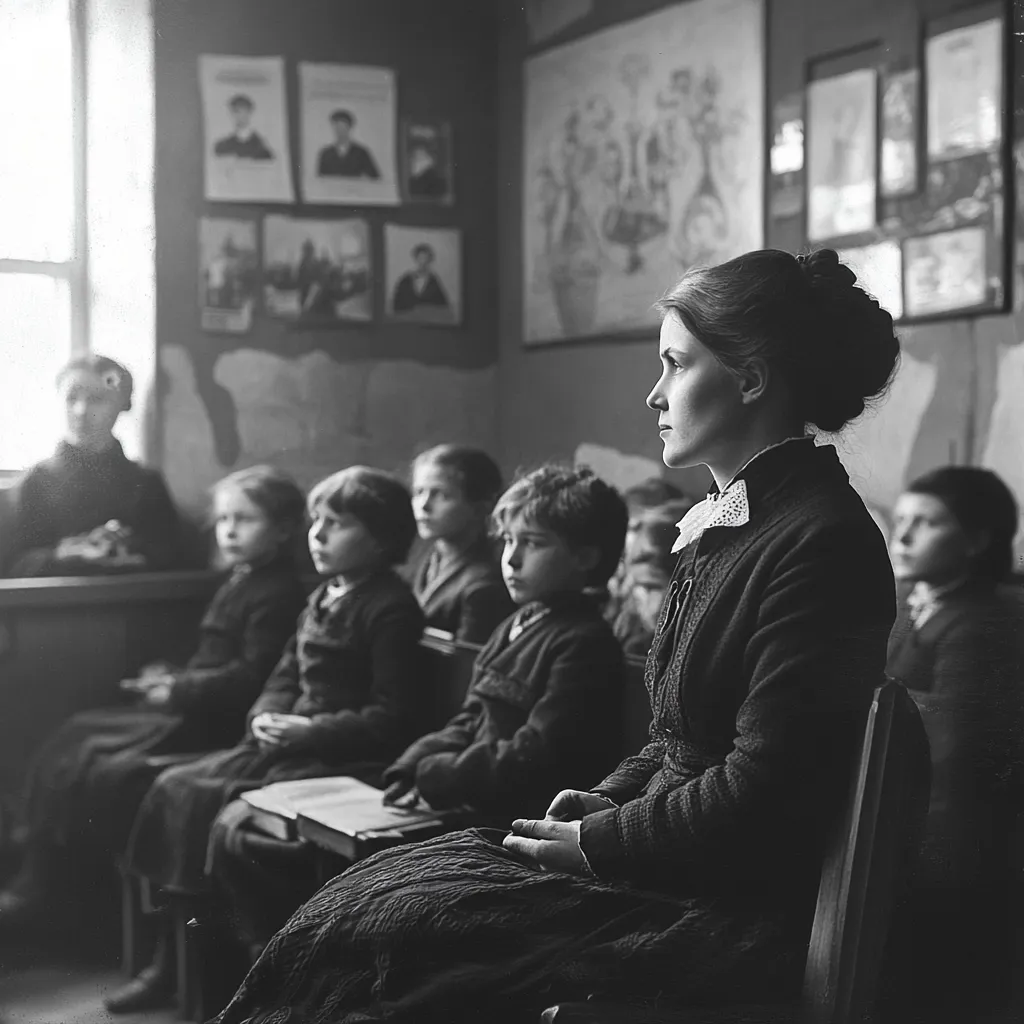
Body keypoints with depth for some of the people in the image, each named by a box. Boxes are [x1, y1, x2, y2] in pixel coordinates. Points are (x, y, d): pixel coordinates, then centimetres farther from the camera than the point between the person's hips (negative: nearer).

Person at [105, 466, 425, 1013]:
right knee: (176, 785, -2)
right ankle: (169, 956, 3)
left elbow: (391, 717, -17)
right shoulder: (322, 600, 16)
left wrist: (308, 731, -20)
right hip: (293, 743, 9)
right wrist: (266, 716, -1)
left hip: (348, 760, -9)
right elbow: (285, 676, 20)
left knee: (210, 802, -21)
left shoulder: (390, 608, -12)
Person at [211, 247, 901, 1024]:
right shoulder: (732, 522, 13)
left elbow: (760, 794, -20)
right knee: (375, 894, -1)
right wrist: (606, 801, 4)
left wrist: (595, 842, -12)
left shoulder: (819, 539, -17)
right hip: (675, 861, 9)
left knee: (385, 934, -15)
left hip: (739, 906, -9)